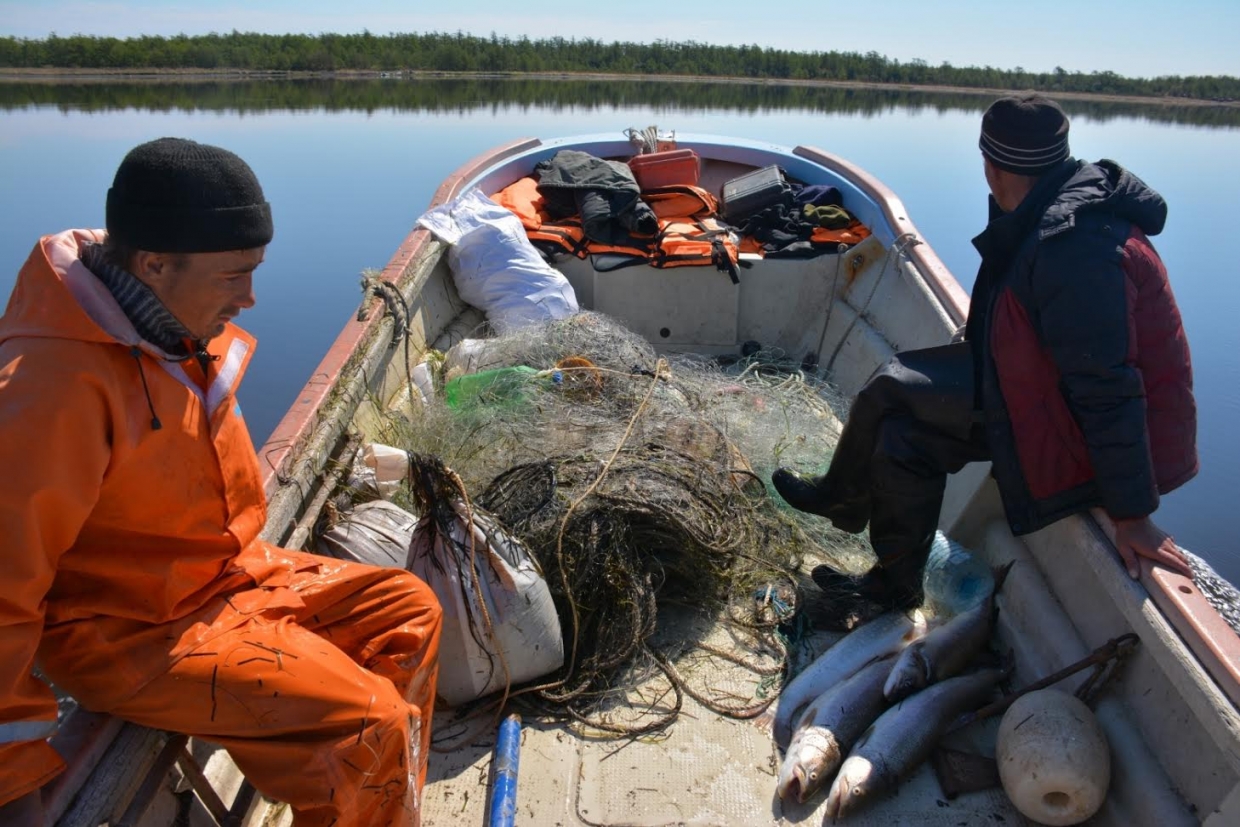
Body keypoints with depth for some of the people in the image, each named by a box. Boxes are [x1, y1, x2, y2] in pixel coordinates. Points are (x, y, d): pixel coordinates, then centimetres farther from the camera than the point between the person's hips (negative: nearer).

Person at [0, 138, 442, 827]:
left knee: (408, 611, 7)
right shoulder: (56, 388, -29)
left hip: (230, 574, 9)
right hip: (132, 634, -8)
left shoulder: (180, 327, -2)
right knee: (368, 726, -19)